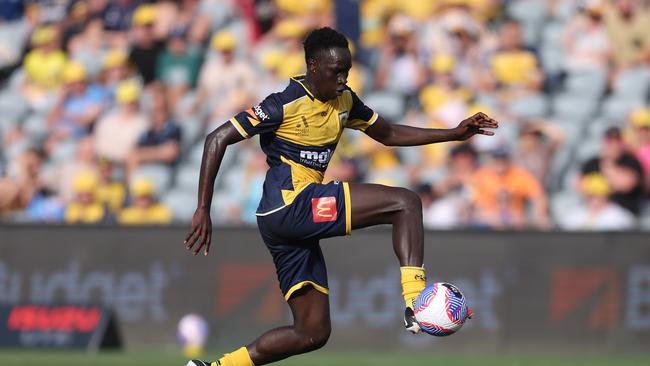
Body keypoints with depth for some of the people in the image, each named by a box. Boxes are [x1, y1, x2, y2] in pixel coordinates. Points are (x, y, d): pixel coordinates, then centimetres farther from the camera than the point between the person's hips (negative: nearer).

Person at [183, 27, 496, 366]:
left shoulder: (344, 102, 13)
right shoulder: (284, 104, -11)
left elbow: (389, 134, 26)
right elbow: (218, 139, -12)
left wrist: (455, 134, 16)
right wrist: (203, 210, -16)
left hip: (296, 222, 9)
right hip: (289, 202, -9)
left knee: (313, 333, 7)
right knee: (405, 202, -16)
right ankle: (415, 304, -28)